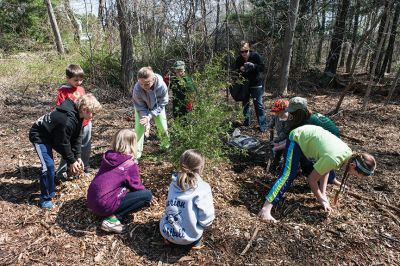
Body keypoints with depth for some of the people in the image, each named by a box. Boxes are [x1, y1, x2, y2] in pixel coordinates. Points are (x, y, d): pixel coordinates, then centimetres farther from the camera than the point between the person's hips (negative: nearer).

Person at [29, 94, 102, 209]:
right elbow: (63, 143, -27)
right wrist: (71, 161, -16)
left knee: (72, 155, 8)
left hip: (52, 135, 9)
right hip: (39, 137, -9)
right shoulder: (68, 119, -37)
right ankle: (45, 198, -3)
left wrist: (77, 157, -7)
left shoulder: (78, 115, -8)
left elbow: (77, 137, -4)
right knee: (48, 166, -18)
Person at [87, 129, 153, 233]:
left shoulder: (108, 156, 7)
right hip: (104, 204, -8)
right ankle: (113, 219, -10)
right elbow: (136, 186, -2)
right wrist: (150, 197, 18)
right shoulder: (130, 164, -12)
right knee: (147, 195, -6)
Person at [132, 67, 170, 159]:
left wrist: (150, 116, -33)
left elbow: (161, 104, -25)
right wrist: (145, 116, -37)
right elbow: (140, 106, -20)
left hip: (157, 107, 1)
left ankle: (166, 145, 37)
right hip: (142, 107, -1)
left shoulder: (162, 86, -38)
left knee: (163, 127, 7)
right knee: (139, 128, -10)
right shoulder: (137, 89, -38)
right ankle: (136, 152, 3)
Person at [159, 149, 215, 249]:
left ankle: (169, 238, 15)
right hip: (188, 237, -3)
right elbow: (206, 219, -16)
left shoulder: (174, 183, -3)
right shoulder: (203, 188, -18)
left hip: (166, 232, 4)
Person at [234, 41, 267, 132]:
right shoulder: (239, 59, -2)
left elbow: (262, 67, -10)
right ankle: (247, 121, 29)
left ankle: (263, 125, 0)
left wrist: (253, 65, -27)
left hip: (256, 84, -4)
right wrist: (240, 69, -19)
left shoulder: (255, 56, -11)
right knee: (245, 103, 13)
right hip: (244, 84, 4)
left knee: (259, 104, -4)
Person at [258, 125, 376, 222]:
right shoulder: (334, 159, -33)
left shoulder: (348, 154, -7)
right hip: (298, 137, -8)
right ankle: (266, 208, -31)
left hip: (310, 134, 9)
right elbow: (311, 179, -24)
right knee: (289, 174, -24)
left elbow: (325, 170, 3)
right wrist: (321, 200, -13)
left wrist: (323, 193, -2)